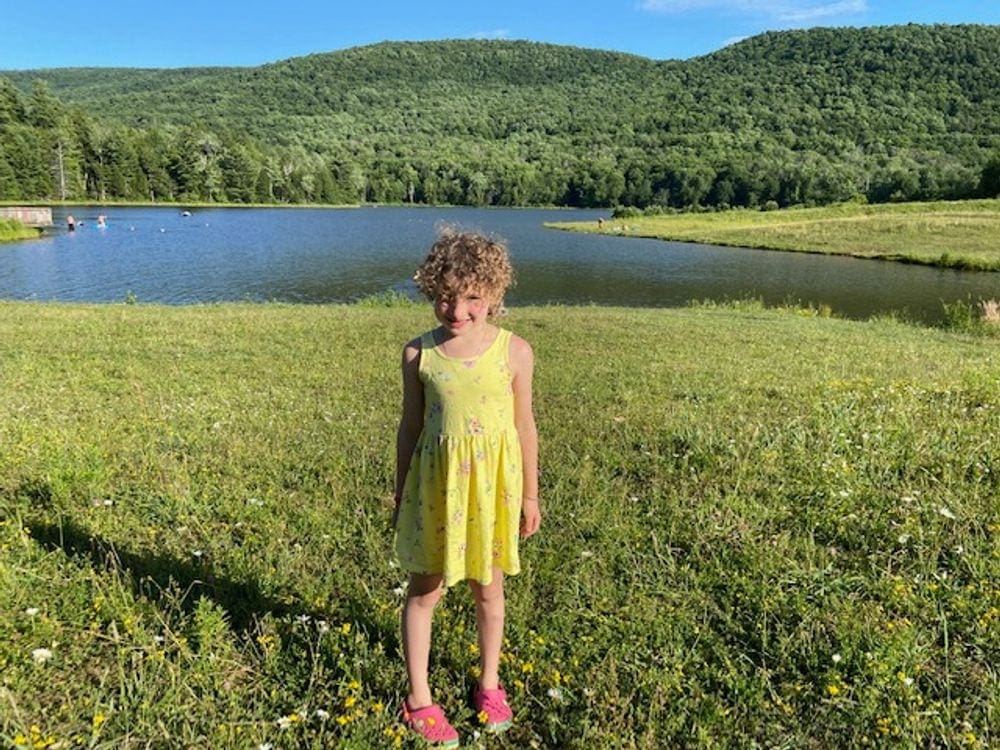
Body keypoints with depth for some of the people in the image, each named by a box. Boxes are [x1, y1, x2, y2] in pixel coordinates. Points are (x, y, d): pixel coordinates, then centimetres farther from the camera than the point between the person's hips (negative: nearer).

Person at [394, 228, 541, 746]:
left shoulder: (514, 351, -8)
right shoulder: (419, 353, -6)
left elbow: (523, 425, 0)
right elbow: (410, 426, 3)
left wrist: (530, 495, 5)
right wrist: (401, 495, 7)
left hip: (493, 482, 0)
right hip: (436, 481, 0)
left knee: (488, 588, 16)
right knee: (424, 589, 11)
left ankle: (489, 683, 40)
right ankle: (418, 699, 30)